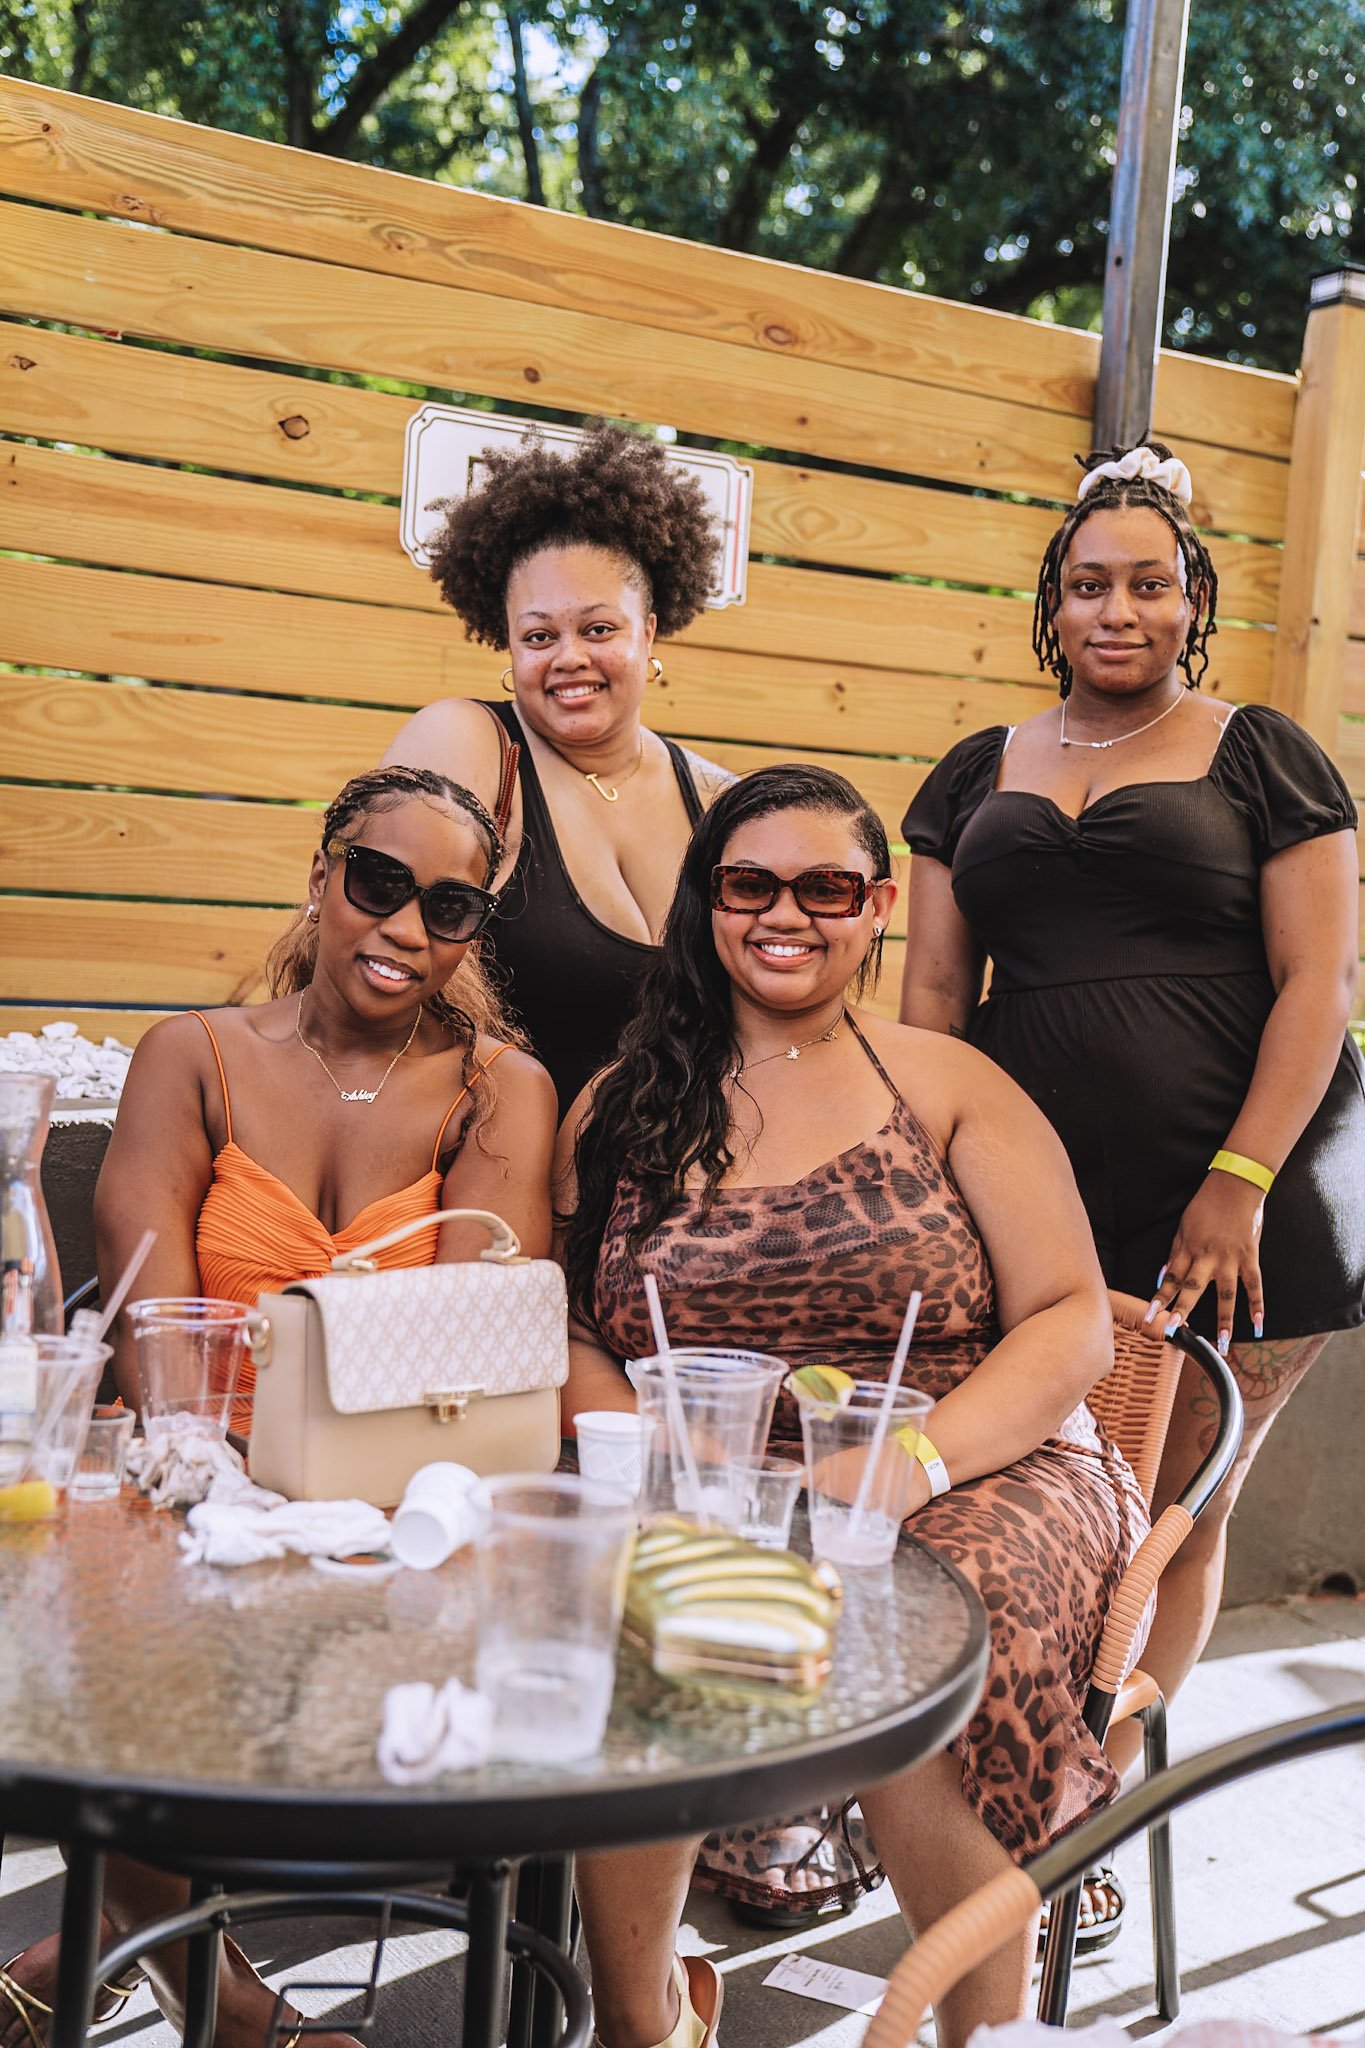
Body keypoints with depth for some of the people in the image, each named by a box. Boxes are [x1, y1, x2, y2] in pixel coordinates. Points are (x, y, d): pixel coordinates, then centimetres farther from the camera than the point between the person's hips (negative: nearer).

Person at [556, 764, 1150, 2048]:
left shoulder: (945, 1086, 7)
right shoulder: (620, 1109, 13)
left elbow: (1072, 1324, 0)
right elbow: (570, 1334, 10)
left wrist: (920, 1458, -18)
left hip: (977, 1473, -1)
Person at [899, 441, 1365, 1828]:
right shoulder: (980, 775, 15)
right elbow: (934, 993, 12)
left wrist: (1240, 1185, -12)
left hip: (1234, 1205, -2)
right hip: (1027, 1206, 2)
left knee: (1177, 1517, 3)